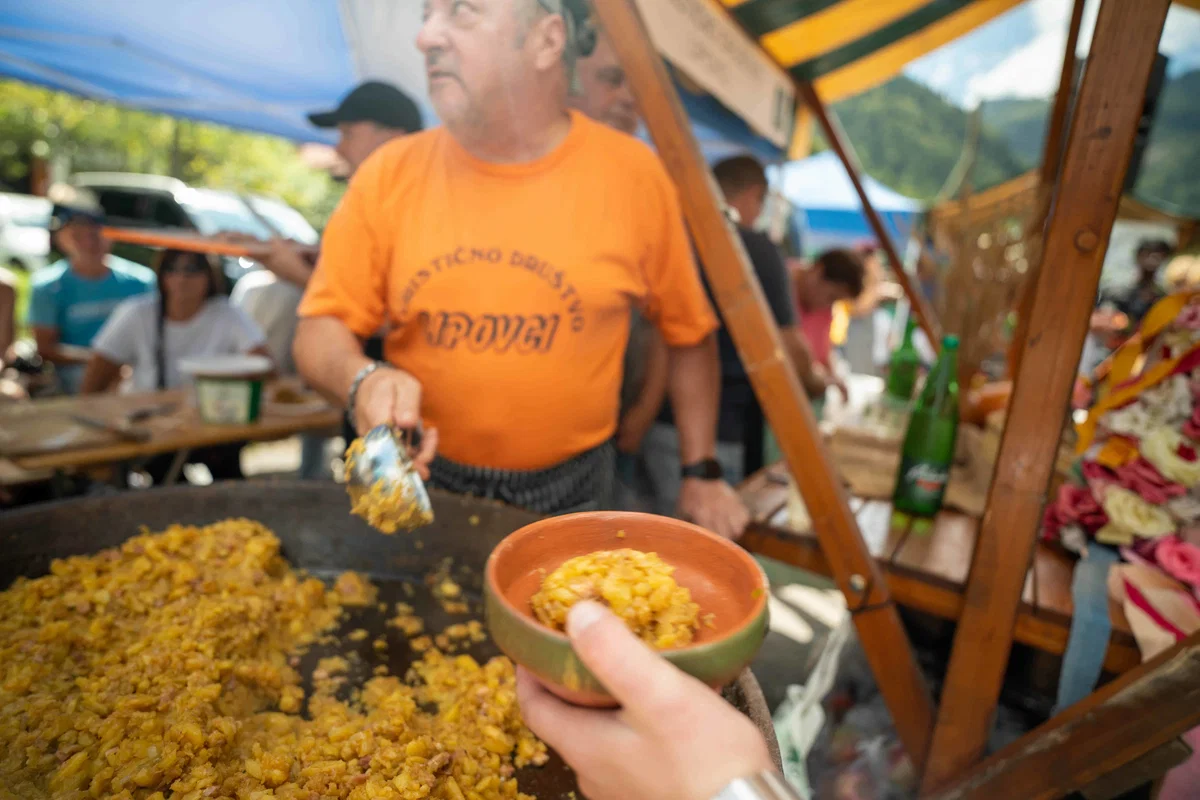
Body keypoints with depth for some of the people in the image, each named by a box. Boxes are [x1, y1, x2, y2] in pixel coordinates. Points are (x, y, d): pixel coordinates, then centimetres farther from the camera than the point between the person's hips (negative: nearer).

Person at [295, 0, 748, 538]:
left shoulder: (633, 175, -9)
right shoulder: (389, 175, -7)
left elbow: (689, 334, 0)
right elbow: (320, 330, -3)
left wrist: (701, 474, 1)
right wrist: (362, 380, -26)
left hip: (572, 496, 0)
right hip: (420, 484, 2)